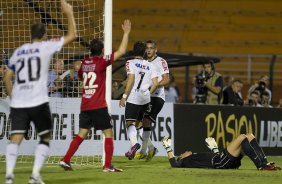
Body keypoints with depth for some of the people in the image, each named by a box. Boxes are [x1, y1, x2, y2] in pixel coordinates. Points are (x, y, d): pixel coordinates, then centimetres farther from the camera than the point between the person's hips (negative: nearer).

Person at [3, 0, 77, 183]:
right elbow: (72, 35, 8)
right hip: (39, 103, -3)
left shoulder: (18, 51, 15)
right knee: (46, 138, 12)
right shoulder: (46, 46, 3)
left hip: (18, 104, 3)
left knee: (15, 139, -5)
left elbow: (7, 77, 17)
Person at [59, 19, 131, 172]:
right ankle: (108, 165, -5)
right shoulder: (101, 61, -9)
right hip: (99, 106, -6)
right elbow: (121, 51, -9)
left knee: (82, 134, 12)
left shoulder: (84, 63, 9)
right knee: (108, 134, 1)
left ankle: (65, 160, 6)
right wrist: (126, 33, -2)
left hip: (84, 106, 6)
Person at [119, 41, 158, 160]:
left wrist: (124, 96, -10)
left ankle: (134, 143, -35)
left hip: (133, 97, -5)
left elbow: (131, 79, -12)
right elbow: (155, 84, 6)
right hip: (145, 98, 5)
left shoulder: (130, 63, -1)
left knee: (130, 123, -9)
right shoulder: (150, 65, 12)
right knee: (138, 122, 16)